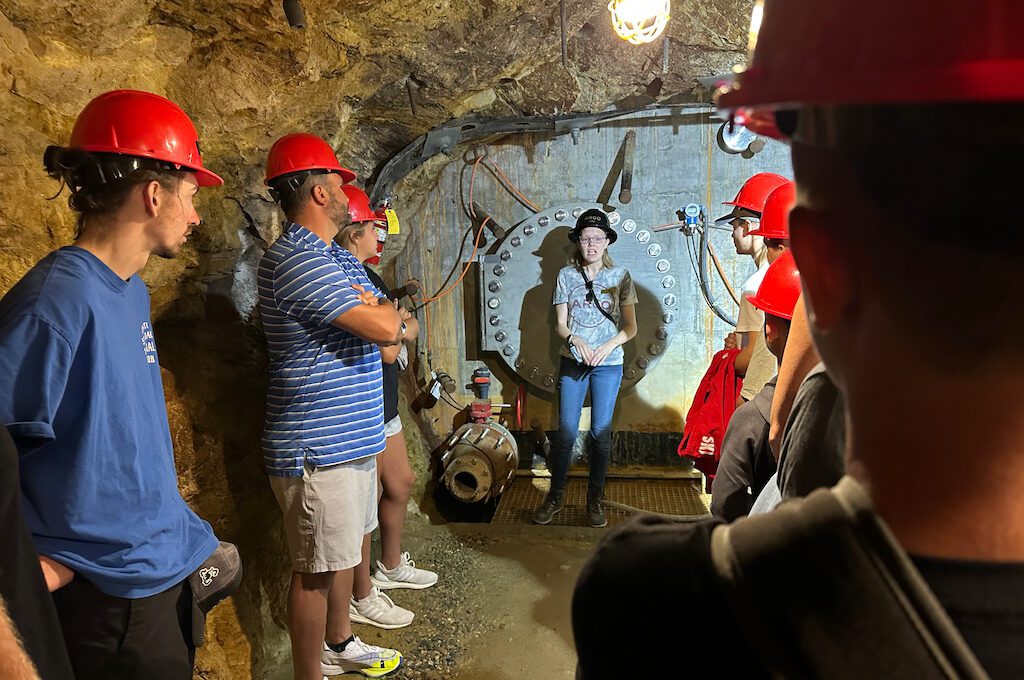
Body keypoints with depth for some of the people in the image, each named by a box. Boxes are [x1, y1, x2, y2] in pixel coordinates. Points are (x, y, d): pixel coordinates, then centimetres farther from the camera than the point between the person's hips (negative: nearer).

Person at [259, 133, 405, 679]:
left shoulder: (339, 257, 14)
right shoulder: (298, 259, -20)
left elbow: (387, 332, 10)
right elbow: (385, 328, -25)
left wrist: (372, 310, -13)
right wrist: (380, 310, -2)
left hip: (352, 438, 10)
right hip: (317, 449, -10)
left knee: (347, 548, 23)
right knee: (316, 569, 3)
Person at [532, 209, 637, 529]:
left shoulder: (620, 277, 2)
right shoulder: (566, 275, 4)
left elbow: (630, 327, 2)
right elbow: (560, 324, 3)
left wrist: (609, 345, -15)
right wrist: (575, 340, -17)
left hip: (608, 364, 0)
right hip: (572, 362, 0)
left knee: (600, 433, 2)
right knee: (566, 431, -2)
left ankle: (595, 499, 16)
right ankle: (556, 495, 14)